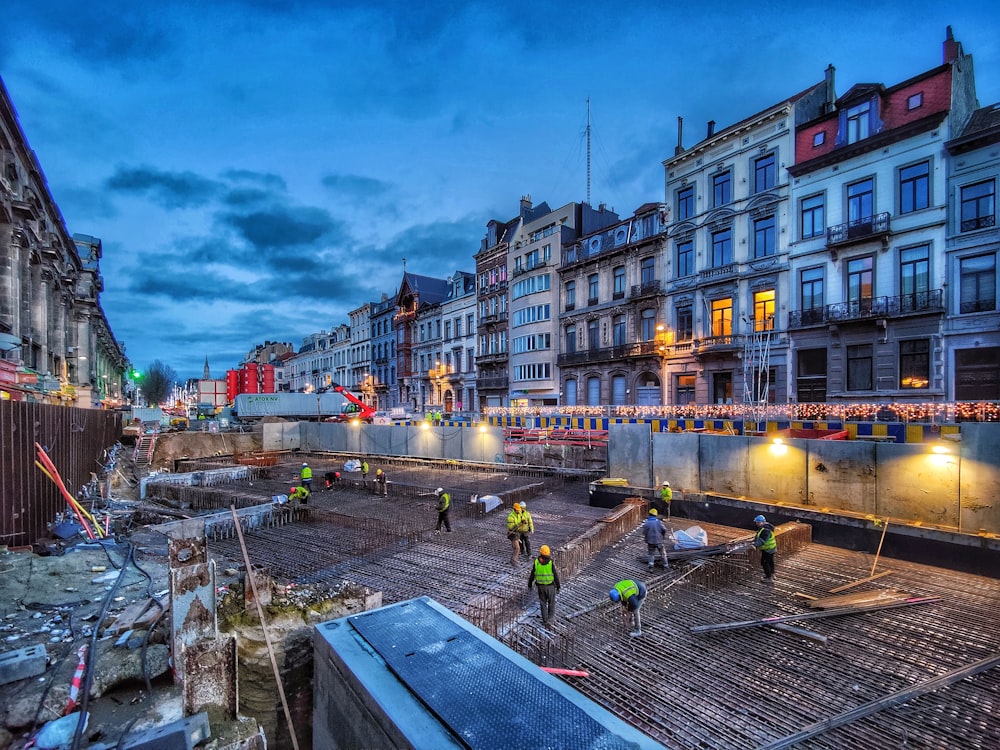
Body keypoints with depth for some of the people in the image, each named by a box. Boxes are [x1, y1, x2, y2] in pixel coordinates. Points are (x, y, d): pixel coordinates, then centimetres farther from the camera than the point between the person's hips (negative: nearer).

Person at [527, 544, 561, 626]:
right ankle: (550, 617, 24)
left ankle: (545, 620, 24)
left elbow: (532, 575, -7)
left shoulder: (536, 562, -16)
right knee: (551, 602, 21)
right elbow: (556, 576, -16)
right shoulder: (551, 563, -21)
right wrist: (558, 587, -3)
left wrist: (529, 585, 7)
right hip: (550, 586, -1)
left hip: (540, 586, 2)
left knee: (543, 603, 18)